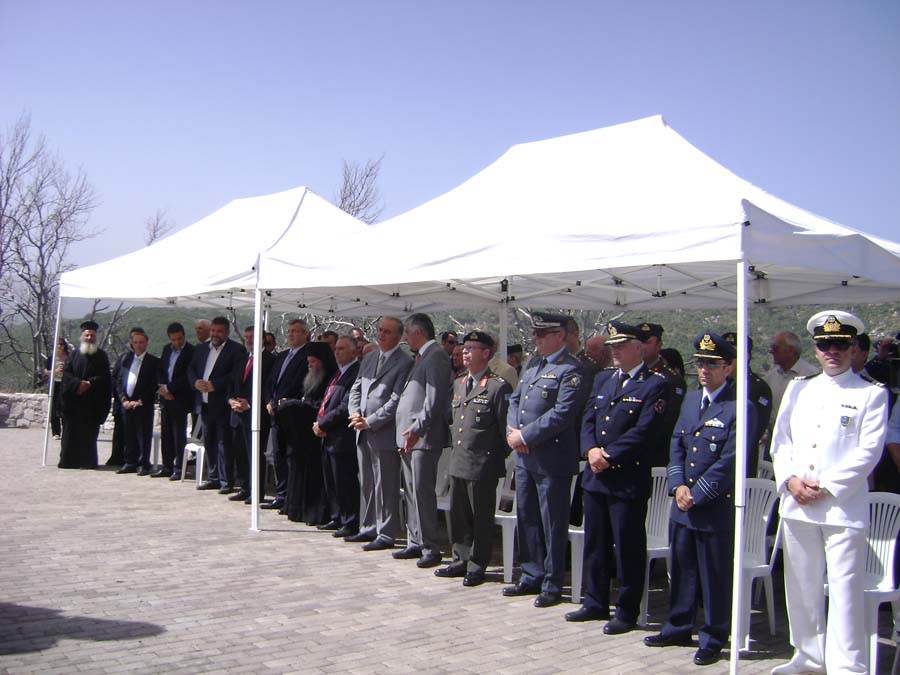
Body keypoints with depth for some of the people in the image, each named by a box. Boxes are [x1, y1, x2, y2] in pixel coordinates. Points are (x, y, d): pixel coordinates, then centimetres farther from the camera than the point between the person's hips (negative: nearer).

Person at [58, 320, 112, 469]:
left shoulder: (101, 356, 7)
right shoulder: (74, 354, 9)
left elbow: (104, 377, -1)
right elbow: (67, 373, 1)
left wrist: (89, 384, -16)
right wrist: (78, 383, -16)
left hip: (92, 402, -1)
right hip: (73, 400, 1)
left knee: (89, 432, -2)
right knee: (71, 431, 0)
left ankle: (87, 461, 2)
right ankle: (69, 460, 5)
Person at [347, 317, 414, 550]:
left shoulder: (405, 362, -9)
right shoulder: (369, 358, 15)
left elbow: (396, 400, -14)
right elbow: (356, 388, 17)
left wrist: (370, 421, -15)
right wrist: (355, 413, -2)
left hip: (384, 432, -7)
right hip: (363, 433, 7)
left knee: (385, 486, -1)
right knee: (366, 484, 14)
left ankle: (386, 534, 6)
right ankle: (369, 528, 25)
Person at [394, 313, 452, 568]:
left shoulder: (436, 356, -10)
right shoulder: (421, 358, 21)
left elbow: (435, 399, -19)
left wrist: (417, 428, -20)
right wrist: (406, 433, 16)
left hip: (424, 437, -10)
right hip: (408, 437, 10)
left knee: (422, 492, -8)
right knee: (411, 492, 13)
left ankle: (431, 548, -2)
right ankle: (415, 543, 20)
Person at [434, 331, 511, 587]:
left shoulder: (498, 386, -10)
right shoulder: (458, 384, 14)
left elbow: (506, 428, -9)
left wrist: (498, 458, -7)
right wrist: (453, 448, 17)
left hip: (483, 465, -7)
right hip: (458, 463, 8)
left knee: (481, 518, 3)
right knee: (457, 515, 15)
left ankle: (477, 567, 13)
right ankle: (461, 560, 28)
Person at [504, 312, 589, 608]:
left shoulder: (570, 370, -11)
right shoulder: (532, 364, 15)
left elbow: (562, 413, -20)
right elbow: (515, 399, 18)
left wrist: (526, 436, -17)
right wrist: (512, 431, 0)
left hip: (552, 459, -8)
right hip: (525, 458, 8)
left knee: (553, 525, 2)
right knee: (526, 519, 16)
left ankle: (552, 585, 13)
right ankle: (532, 577, 28)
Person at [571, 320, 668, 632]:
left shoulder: (655, 385, -8)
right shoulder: (603, 378, 14)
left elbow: (644, 431, -15)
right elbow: (588, 419, 10)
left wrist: (609, 455, -16)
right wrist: (591, 450, -7)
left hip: (628, 479, -7)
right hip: (595, 475, 7)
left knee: (628, 547, 2)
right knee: (595, 542, 15)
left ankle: (627, 612, 13)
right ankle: (595, 603, 28)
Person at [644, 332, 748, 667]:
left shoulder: (739, 408, -13)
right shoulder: (691, 399, 10)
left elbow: (729, 462, -16)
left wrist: (697, 495, -14)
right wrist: (678, 486, -3)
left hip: (717, 508, -7)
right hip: (682, 505, 7)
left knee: (716, 577, 6)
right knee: (681, 570, 17)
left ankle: (712, 640, 19)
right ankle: (678, 628, 32)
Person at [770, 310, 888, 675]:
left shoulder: (872, 394, 1)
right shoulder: (798, 388, 14)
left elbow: (868, 451, -7)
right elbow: (780, 439, 11)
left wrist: (826, 488, -13)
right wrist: (790, 479, -5)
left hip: (843, 506, -4)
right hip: (796, 505, 5)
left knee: (845, 589, -5)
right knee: (801, 586, 12)